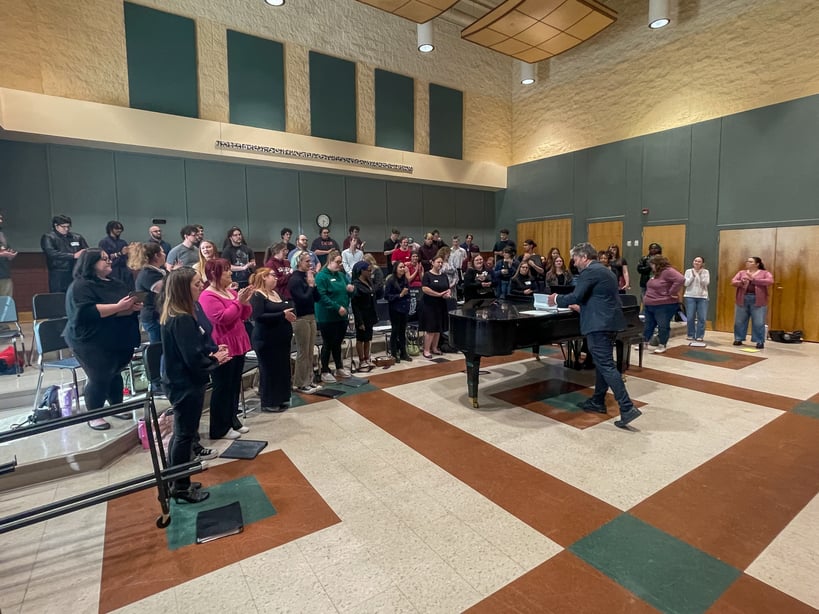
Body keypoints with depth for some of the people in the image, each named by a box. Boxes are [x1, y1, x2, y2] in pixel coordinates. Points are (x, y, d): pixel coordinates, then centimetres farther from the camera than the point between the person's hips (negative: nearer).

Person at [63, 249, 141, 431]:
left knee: (115, 373, 17)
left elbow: (124, 308, 17)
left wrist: (132, 307, -8)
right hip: (91, 342, -7)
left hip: (116, 340, 7)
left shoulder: (116, 284, 12)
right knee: (99, 377, -3)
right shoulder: (80, 286, -12)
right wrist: (118, 307, -27)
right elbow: (88, 312, -25)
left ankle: (117, 406, 32)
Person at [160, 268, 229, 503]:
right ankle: (181, 487, 21)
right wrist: (215, 360, -9)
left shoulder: (178, 315, 7)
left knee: (181, 433, 20)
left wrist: (213, 351, 0)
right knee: (185, 434, 4)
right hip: (186, 384, -10)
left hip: (182, 381, 10)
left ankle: (175, 482, 35)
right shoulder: (182, 320, -25)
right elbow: (194, 359, -26)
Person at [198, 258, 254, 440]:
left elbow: (244, 316, 14)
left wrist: (245, 302, -3)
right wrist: (238, 301, -20)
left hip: (237, 344, 9)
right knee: (222, 387, -1)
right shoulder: (208, 296, -13)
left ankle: (232, 420, 27)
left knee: (235, 385, 15)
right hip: (222, 347, -8)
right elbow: (223, 318, -24)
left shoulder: (231, 292, 12)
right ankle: (219, 429, 9)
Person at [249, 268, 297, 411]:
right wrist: (282, 315, -25)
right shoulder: (257, 295, -12)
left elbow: (286, 308, 22)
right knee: (269, 370, 0)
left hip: (281, 339, 9)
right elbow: (258, 316, -24)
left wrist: (289, 313, 0)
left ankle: (281, 399, 26)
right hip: (267, 340, -8)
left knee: (283, 369, 13)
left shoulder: (276, 293, 15)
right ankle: (268, 403, 13)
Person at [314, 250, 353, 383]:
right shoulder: (321, 276, -12)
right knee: (328, 344, 2)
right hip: (327, 317, -7)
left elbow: (347, 292, 20)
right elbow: (322, 296, -21)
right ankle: (325, 372, 13)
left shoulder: (341, 275, 11)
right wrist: (337, 307, -25)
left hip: (342, 316, 7)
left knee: (338, 343, 17)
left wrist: (350, 289, -4)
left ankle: (339, 368, 29)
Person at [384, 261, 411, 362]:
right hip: (395, 309, -5)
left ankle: (403, 353, 20)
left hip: (404, 309, 5)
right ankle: (394, 354, 12)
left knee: (403, 331, 11)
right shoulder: (390, 280, -8)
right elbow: (386, 296, -11)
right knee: (395, 331, 3)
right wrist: (400, 295, -15)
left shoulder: (405, 280, 7)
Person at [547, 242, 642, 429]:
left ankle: (627, 408, -12)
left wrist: (557, 299, -2)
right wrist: (582, 307, 29)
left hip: (599, 324, -11)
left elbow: (575, 296, -18)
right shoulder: (603, 270, 19)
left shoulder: (589, 271, -11)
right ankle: (597, 402, 27)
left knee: (606, 365, -10)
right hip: (609, 322, 11)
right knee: (602, 363, 16)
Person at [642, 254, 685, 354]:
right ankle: (644, 343, 26)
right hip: (650, 305, 10)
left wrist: (672, 293, -24)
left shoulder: (668, 271, -15)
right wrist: (646, 300, 18)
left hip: (664, 305, -10)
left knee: (663, 326, 1)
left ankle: (662, 346, 11)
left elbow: (681, 279, -29)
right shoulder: (656, 273, 15)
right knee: (648, 325, 15)